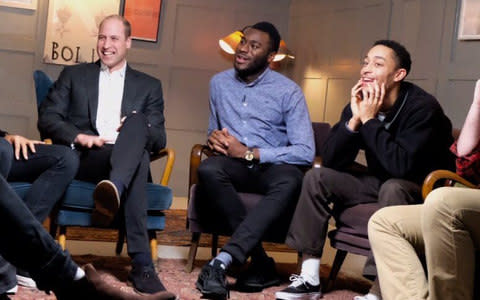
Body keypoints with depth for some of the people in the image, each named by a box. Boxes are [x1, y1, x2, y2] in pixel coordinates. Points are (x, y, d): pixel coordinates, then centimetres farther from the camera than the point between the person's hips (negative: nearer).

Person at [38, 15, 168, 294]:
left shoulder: (149, 86, 24)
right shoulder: (74, 75, 23)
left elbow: (159, 139, 13)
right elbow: (47, 118, 9)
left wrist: (137, 129, -14)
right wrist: (79, 137, -14)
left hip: (126, 159, 1)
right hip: (83, 159, -1)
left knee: (137, 121, -35)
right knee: (137, 164, -38)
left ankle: (113, 189, -62)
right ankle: (142, 265, -51)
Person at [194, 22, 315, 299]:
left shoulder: (288, 92, -3)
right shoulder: (220, 83, 11)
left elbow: (305, 152, -10)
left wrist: (249, 153, -14)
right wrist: (214, 137, 0)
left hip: (273, 166, -2)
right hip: (234, 165, 3)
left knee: (289, 182, -39)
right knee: (208, 169, -34)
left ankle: (221, 262, -45)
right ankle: (261, 262, -30)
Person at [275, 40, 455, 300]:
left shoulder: (422, 107, -22)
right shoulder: (360, 104, -5)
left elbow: (400, 166, -35)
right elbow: (331, 161, -10)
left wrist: (369, 120, -28)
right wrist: (355, 119, -22)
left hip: (422, 189, -6)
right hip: (380, 183, 7)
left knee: (392, 188, -37)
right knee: (317, 177, -8)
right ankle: (309, 279, -12)